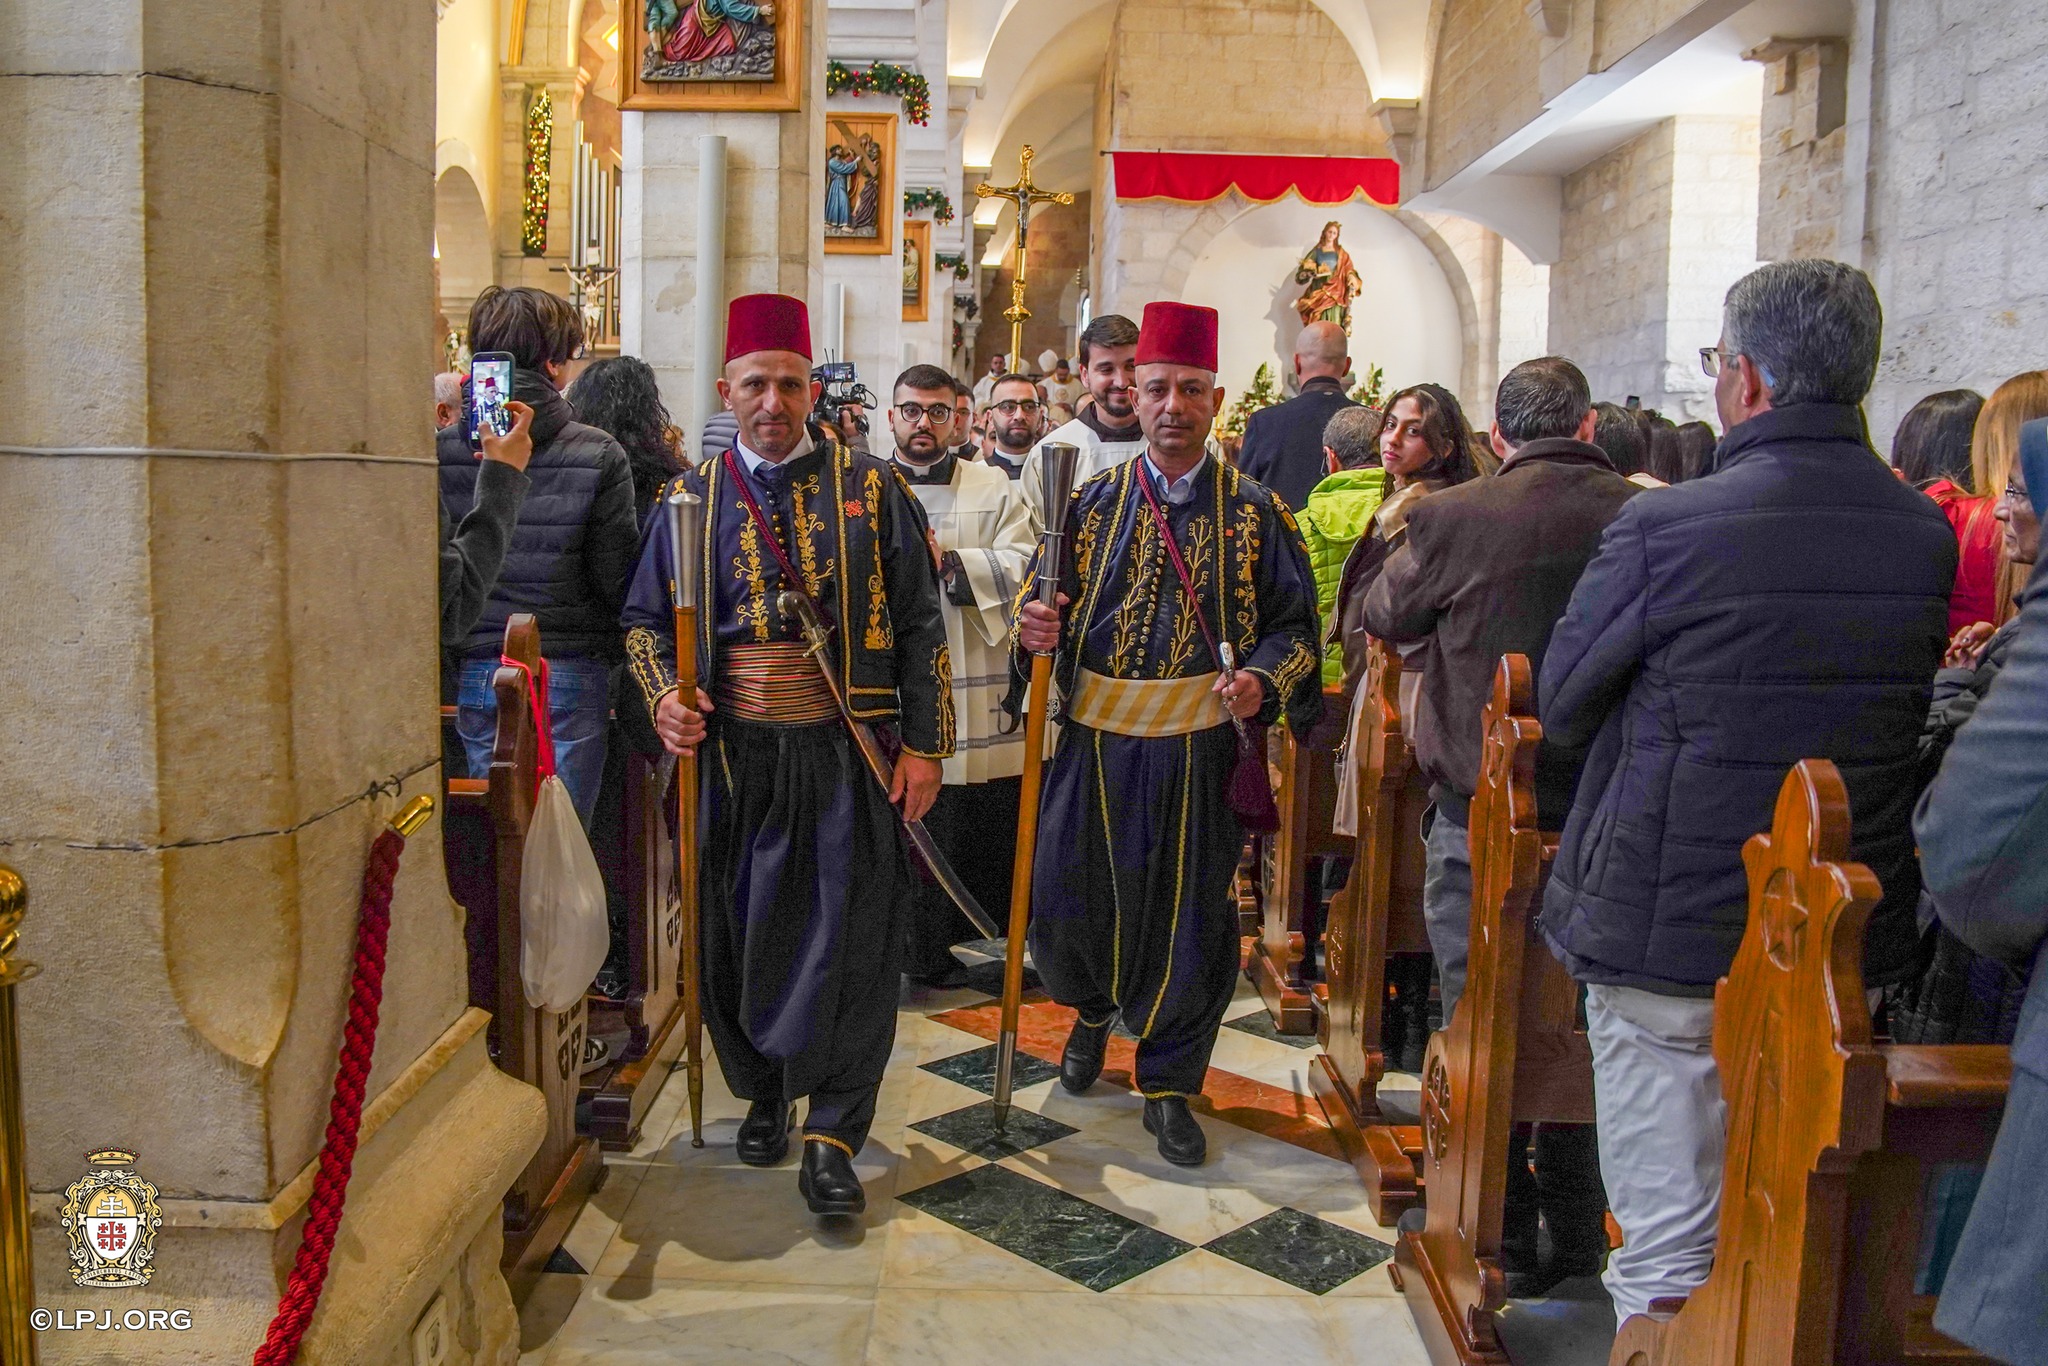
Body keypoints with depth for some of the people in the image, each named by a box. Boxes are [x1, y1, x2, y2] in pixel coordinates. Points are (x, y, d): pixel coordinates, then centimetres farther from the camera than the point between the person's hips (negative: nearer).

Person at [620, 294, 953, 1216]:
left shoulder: (871, 488, 2)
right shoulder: (694, 498, 7)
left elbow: (919, 625, 2)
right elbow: (645, 618, 14)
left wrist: (925, 745, -3)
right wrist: (664, 695, -6)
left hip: (851, 753, -2)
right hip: (735, 753, 2)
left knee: (850, 939, -3)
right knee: (742, 932, 9)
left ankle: (833, 1135, 9)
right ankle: (764, 1093, 33)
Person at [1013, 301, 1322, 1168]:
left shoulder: (1255, 514, 1)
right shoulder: (1091, 503, 6)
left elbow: (1293, 622, 3)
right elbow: (1044, 605, 9)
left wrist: (1264, 679, -17)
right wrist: (1037, 631, -14)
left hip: (1202, 752, -1)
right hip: (1096, 742, 2)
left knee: (1189, 917, 4)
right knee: (1063, 903, 5)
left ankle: (1168, 1084, 25)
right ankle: (1093, 1011, 40)